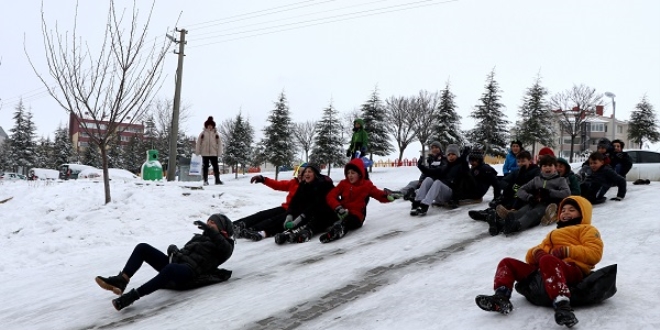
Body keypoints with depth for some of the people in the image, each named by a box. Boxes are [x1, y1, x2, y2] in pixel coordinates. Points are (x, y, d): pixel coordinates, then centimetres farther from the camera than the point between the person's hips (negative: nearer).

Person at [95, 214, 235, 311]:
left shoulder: (224, 245, 11)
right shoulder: (200, 237, 33)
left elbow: (226, 249, -14)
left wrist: (210, 230, -22)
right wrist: (173, 250, 5)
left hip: (190, 271, -8)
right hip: (175, 262, 8)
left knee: (170, 269, -44)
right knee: (142, 247, -7)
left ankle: (132, 296, -44)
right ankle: (121, 280, -24)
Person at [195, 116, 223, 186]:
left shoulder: (216, 133, 5)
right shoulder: (203, 133, 3)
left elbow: (219, 143, 4)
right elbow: (198, 143, 4)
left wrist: (219, 153, -2)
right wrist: (197, 152, 1)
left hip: (214, 153, 0)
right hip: (205, 153, 0)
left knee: (215, 167, -1)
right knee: (205, 167, 5)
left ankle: (217, 180, 5)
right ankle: (205, 181, 11)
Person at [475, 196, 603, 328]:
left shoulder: (587, 229, 21)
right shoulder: (554, 233, 40)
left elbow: (594, 253, -1)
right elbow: (530, 257, 30)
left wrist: (567, 251, -11)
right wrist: (536, 252, 6)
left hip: (573, 270, -7)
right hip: (543, 272, 7)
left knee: (547, 260, -40)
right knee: (507, 263, 1)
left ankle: (562, 305, -55)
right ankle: (501, 298, -24)